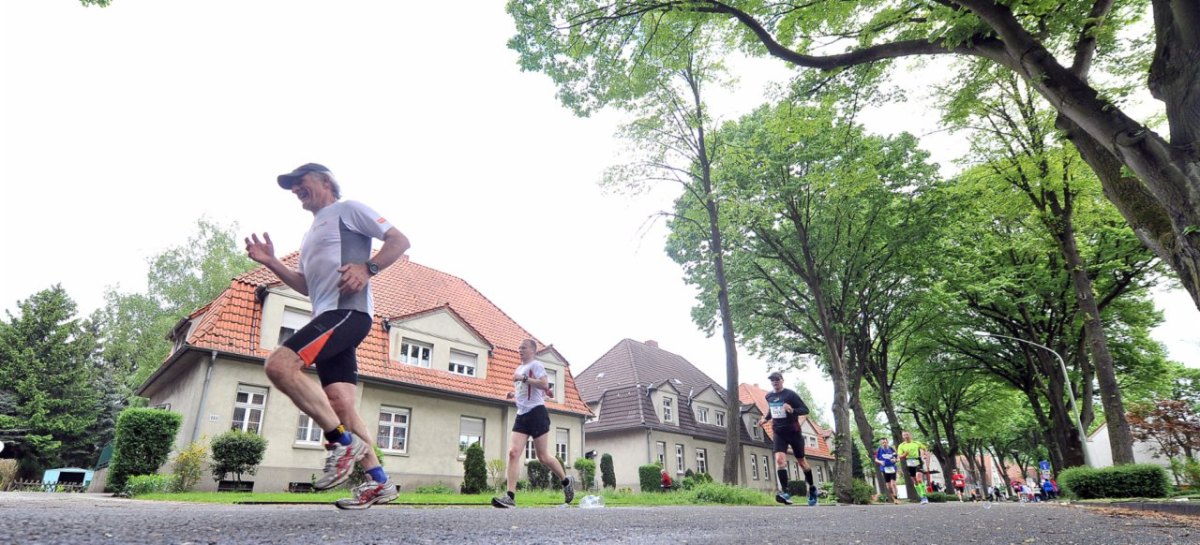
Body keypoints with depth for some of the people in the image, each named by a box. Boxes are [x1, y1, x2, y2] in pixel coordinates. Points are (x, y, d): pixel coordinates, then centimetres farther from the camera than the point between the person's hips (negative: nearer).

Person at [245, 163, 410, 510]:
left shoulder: (347, 209, 5)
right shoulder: (313, 232, 31)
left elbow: (400, 241, -2)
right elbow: (307, 285, 32)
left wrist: (367, 268, -16)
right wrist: (271, 262, 20)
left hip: (347, 310, -9)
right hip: (329, 316, 9)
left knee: (280, 365, -23)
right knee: (340, 403, 1)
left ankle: (343, 441, -16)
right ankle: (378, 482, 5)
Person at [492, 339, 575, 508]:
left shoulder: (535, 365, -5)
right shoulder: (519, 368, 21)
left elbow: (544, 384, -21)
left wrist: (523, 378, -21)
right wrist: (514, 394, 15)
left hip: (536, 413, -7)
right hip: (522, 415, 7)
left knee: (543, 456, 0)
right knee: (513, 452, -10)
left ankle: (566, 483, 22)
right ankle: (510, 497, -14)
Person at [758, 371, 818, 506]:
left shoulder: (790, 394, -12)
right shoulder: (769, 396, 5)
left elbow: (805, 410, -12)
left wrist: (793, 410, -30)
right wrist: (765, 418, 8)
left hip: (793, 432, -3)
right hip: (779, 433, 3)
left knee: (801, 461, 11)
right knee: (779, 459, -18)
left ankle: (812, 489, 33)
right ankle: (785, 492, -22)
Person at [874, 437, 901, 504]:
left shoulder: (891, 449, 2)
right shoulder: (879, 450, -1)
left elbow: (895, 458, 12)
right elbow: (876, 459, 4)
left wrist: (894, 460, -10)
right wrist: (880, 462, -16)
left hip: (892, 468, 0)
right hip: (885, 469, 0)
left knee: (893, 484, -12)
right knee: (888, 485, 6)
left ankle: (896, 498, -6)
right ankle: (893, 498, 20)